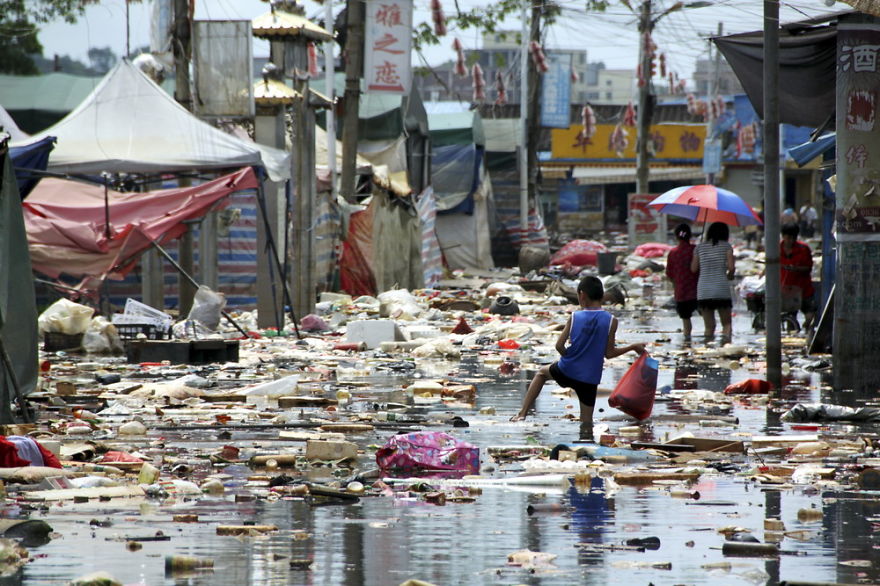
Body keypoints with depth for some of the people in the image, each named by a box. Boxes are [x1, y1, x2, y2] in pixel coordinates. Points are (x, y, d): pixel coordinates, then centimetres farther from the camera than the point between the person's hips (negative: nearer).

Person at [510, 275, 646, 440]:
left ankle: (523, 412, 24)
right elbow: (609, 353, -3)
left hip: (566, 371, 1)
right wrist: (632, 347, 10)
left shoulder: (574, 317, -4)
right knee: (586, 422, 8)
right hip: (589, 379, -1)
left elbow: (559, 346, -6)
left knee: (542, 372, 30)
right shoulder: (611, 321, -7)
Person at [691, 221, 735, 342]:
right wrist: (730, 275, 15)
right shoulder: (726, 246, 1)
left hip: (703, 291, 2)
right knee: (726, 324, 6)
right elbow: (731, 266, -6)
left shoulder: (700, 247, 8)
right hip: (722, 289, -2)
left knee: (709, 326, 7)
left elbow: (694, 268, 10)